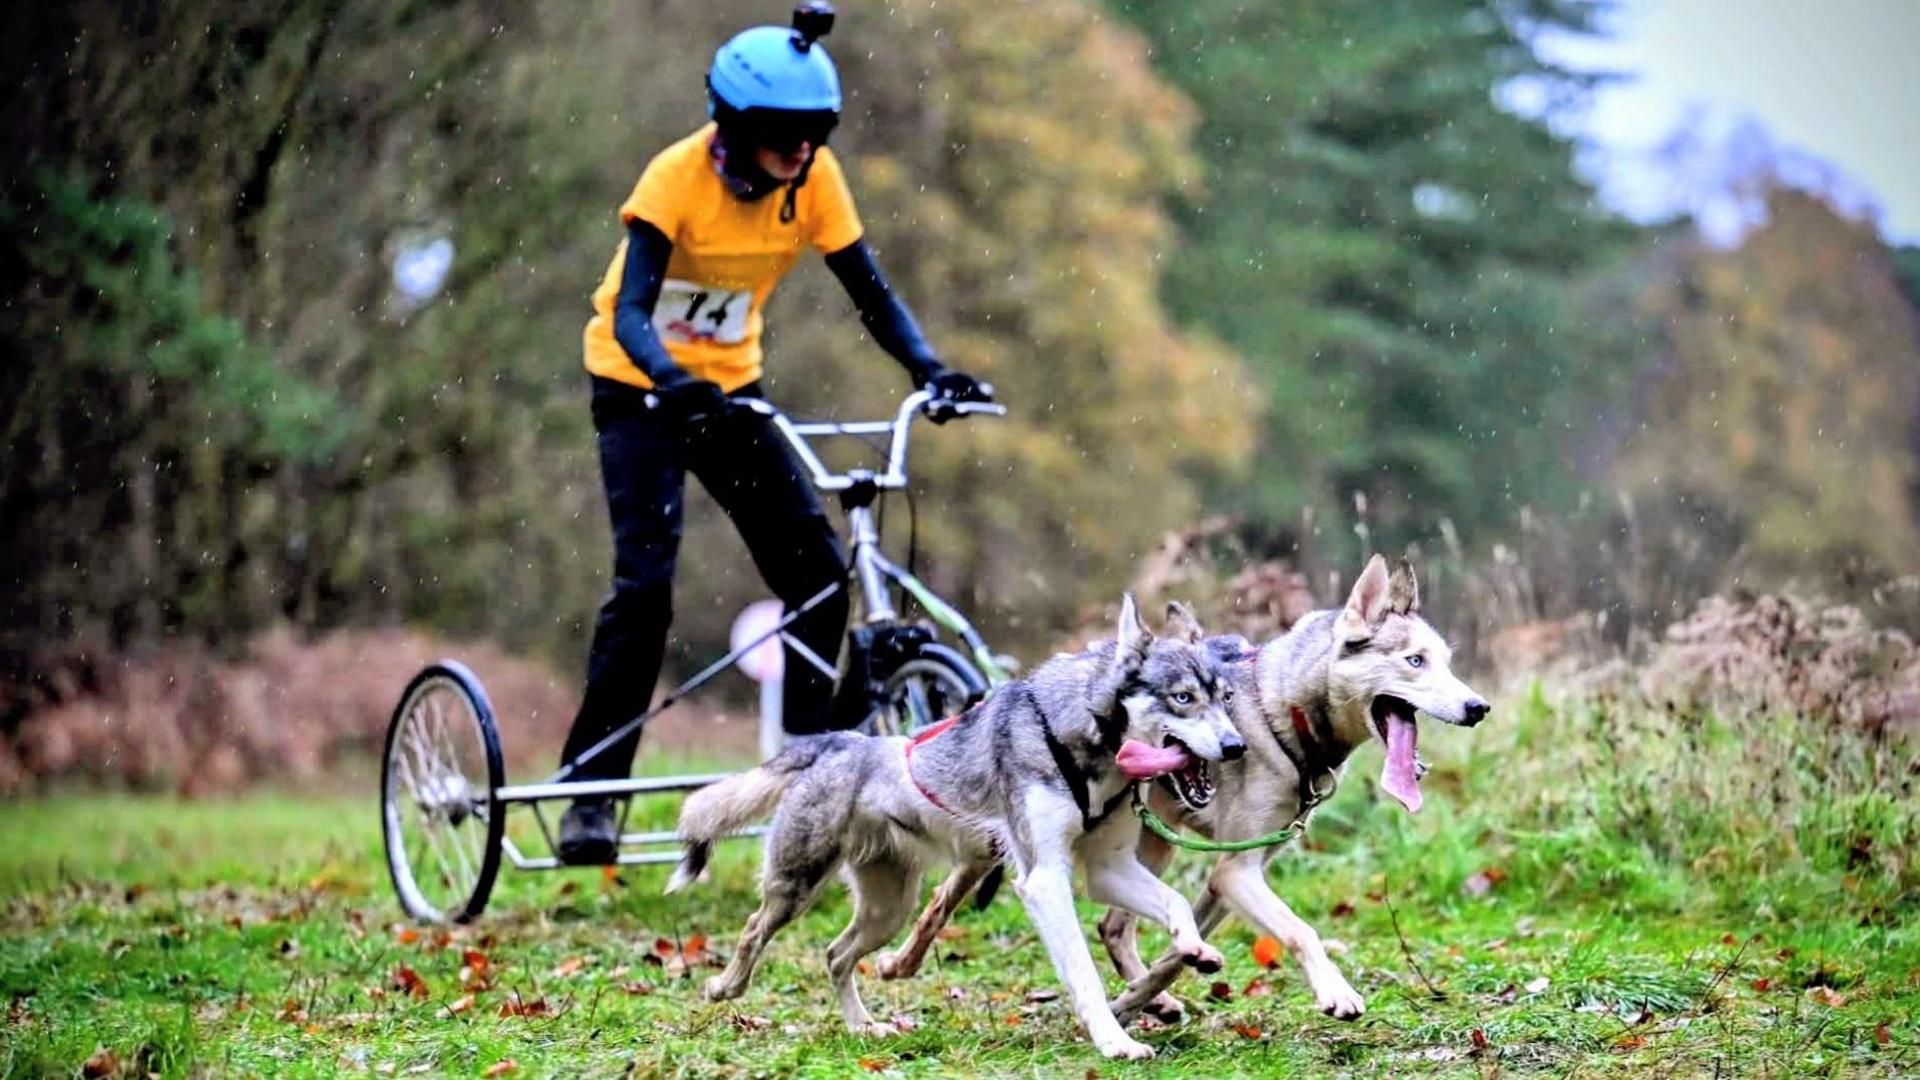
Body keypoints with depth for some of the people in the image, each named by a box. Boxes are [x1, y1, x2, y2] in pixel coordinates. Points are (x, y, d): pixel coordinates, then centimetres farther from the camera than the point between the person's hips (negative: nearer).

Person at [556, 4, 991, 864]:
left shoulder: (813, 179, -11)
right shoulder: (678, 177, -24)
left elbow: (870, 293, -10)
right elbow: (629, 312, -33)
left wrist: (930, 370, -28)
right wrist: (675, 383, -52)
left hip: (730, 387, 5)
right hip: (643, 390, -5)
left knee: (817, 569, -6)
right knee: (645, 581, -18)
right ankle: (591, 794, -11)